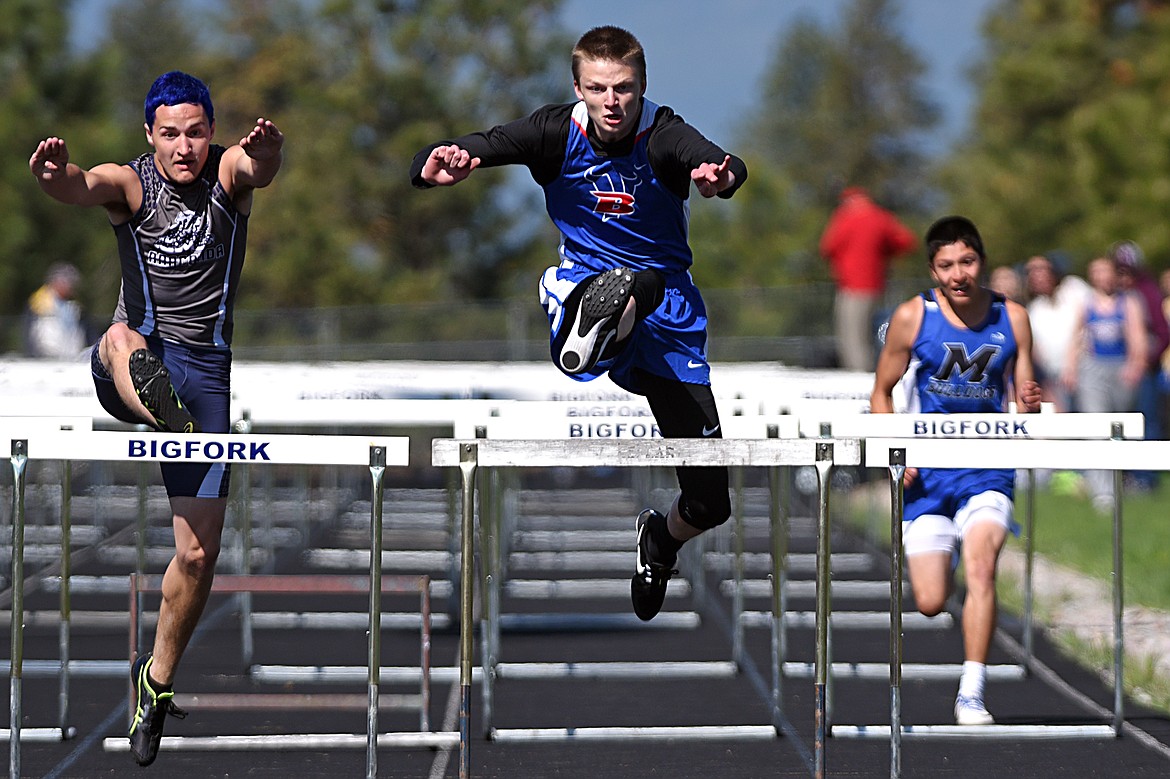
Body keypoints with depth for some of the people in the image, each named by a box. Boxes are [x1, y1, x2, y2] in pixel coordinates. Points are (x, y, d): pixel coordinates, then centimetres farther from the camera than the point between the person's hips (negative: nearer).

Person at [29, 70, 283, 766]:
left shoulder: (228, 173, -1)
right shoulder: (130, 182, -4)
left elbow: (258, 166, -27)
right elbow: (83, 186, -27)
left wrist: (265, 153, -53)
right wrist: (56, 174, -53)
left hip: (206, 369, 1)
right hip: (137, 361, -1)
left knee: (200, 553, 1)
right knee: (123, 336, -40)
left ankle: (157, 681, 20)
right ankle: (158, 408, -72)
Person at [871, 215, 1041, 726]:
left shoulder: (1012, 318, -1)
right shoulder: (913, 316, -6)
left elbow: (1023, 405, 5)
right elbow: (881, 393, 4)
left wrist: (1031, 407, -19)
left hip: (987, 468, 0)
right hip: (928, 471, 0)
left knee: (980, 567, -24)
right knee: (930, 603, 0)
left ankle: (972, 694, -19)